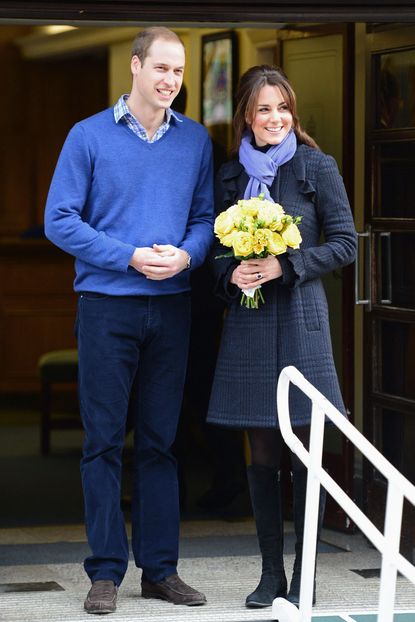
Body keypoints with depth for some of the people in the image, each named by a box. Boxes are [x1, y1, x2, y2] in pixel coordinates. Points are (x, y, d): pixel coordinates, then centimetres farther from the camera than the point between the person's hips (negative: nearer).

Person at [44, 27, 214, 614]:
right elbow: (60, 219, -4)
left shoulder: (195, 140, 9)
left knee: (160, 441, 8)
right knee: (104, 440, -1)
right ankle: (106, 571, 5)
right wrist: (131, 258, -12)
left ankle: (160, 568, 14)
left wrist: (186, 255, -10)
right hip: (108, 306, -3)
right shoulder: (89, 136, -1)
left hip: (172, 307, 3)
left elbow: (206, 216, 12)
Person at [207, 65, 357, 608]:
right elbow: (218, 248, 16)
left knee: (304, 450, -3)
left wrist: (285, 266, -12)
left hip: (300, 317, -3)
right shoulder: (232, 175, 12)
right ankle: (271, 571, 13)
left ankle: (303, 576, 4)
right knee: (262, 454, 6)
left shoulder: (316, 168, 1)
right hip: (248, 321, 3)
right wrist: (232, 274, -5)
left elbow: (345, 244, -2)